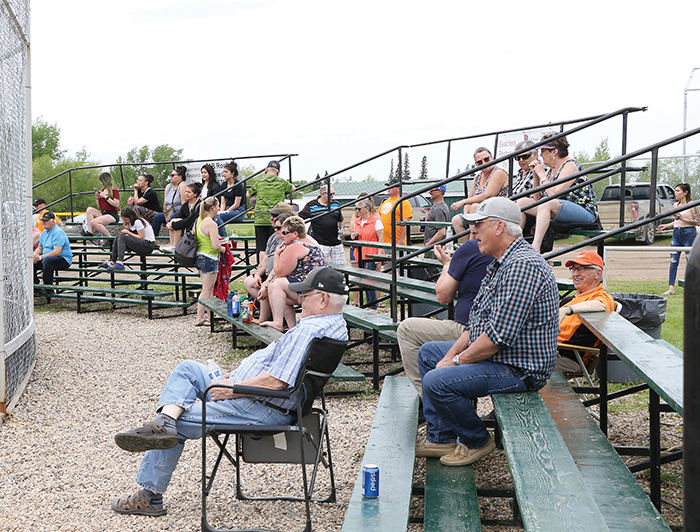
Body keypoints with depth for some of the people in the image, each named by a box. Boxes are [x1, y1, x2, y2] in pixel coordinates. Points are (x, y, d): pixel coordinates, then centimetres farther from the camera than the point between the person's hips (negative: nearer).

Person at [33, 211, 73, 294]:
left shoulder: (58, 232, -16)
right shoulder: (44, 232, 15)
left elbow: (57, 252, -25)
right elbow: (39, 248, 19)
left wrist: (40, 257, -25)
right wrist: (34, 255, -4)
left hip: (64, 260, -10)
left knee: (47, 260, -37)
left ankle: (48, 288, -29)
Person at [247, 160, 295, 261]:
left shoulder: (259, 182, 7)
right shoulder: (282, 182, 5)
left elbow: (248, 195, 20)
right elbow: (293, 188, 25)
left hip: (260, 219, 0)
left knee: (261, 249, 1)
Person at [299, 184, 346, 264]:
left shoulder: (336, 205, 12)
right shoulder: (311, 205, -2)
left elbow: (341, 221, 22)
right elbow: (298, 218, 1)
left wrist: (342, 229, 6)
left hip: (336, 243, 5)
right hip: (320, 244, -4)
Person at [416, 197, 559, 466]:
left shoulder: (523, 266, -24)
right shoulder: (502, 263, 11)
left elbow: (499, 336, -28)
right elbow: (478, 321, 15)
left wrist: (458, 361, -16)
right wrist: (451, 355, 4)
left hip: (518, 369, -11)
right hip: (495, 356, 11)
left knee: (436, 382, -26)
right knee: (428, 353, 21)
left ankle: (476, 441, 0)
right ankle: (441, 437, 19)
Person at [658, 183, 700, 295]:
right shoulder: (675, 205, 13)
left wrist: (682, 218, -17)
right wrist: (666, 226, 11)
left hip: (689, 234, -6)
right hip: (676, 234, 6)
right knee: (673, 262, 0)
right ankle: (671, 288, 0)